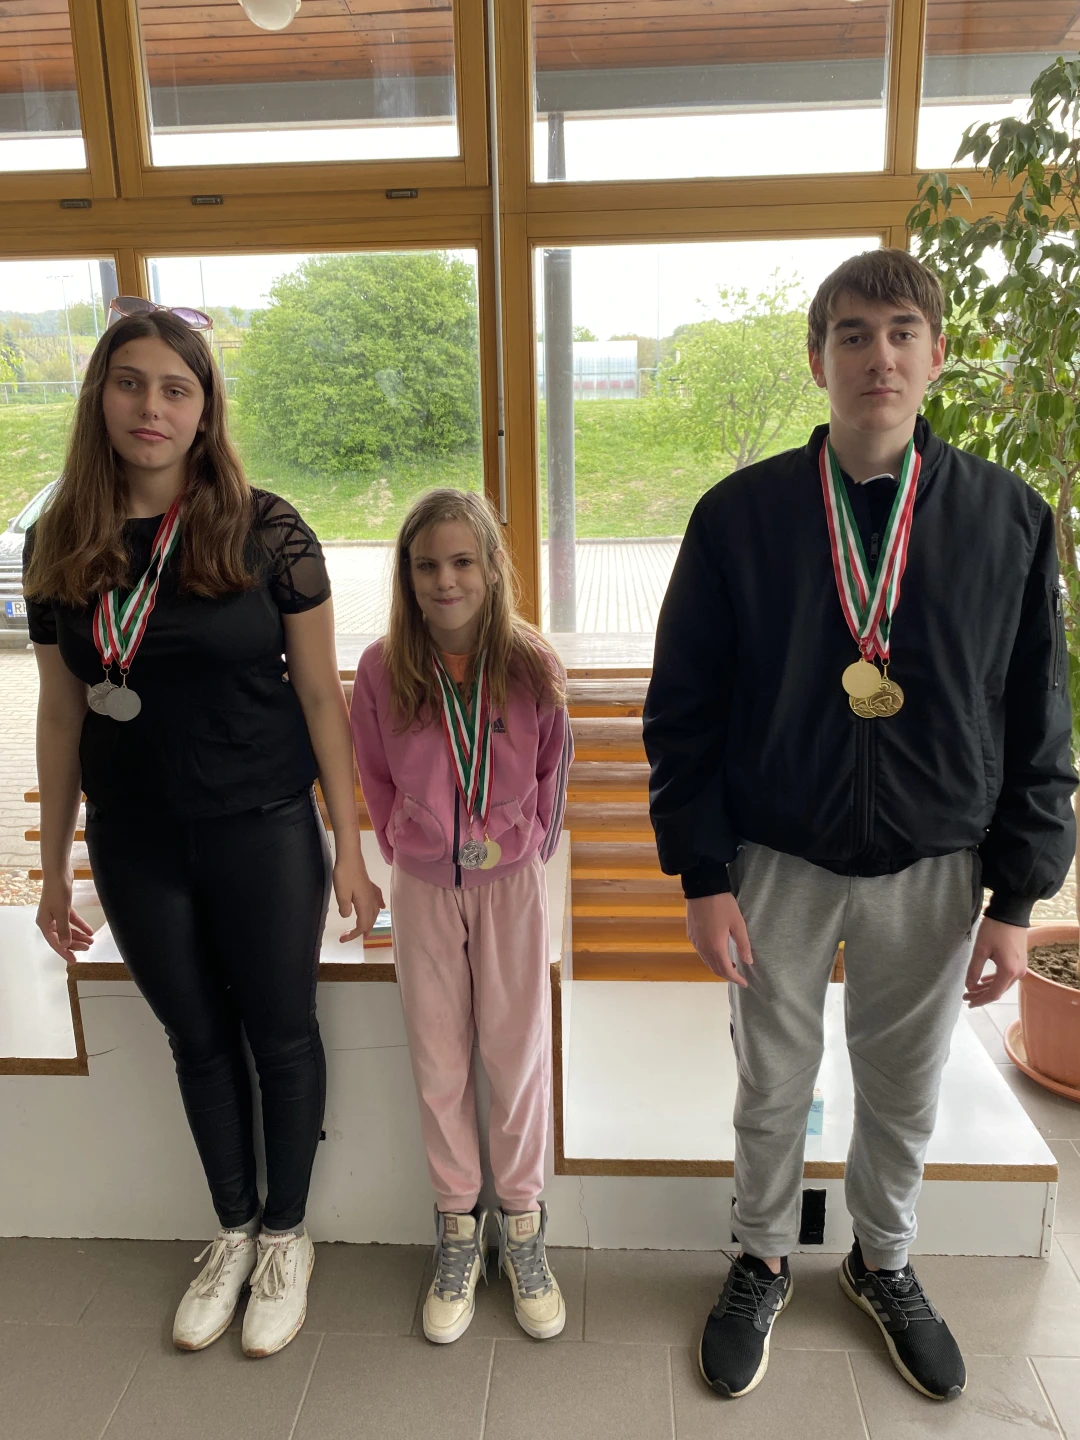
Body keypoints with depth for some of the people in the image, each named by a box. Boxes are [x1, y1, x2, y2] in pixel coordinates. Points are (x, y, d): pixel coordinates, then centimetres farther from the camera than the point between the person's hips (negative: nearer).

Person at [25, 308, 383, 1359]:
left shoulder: (266, 532, -10)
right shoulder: (59, 543, -1)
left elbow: (319, 693, -6)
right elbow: (61, 714, 5)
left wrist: (349, 846, -6)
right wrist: (54, 869, 8)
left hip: (261, 834, -3)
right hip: (134, 846, 3)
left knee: (281, 1032, 12)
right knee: (198, 1038, 19)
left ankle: (285, 1237, 37)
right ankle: (233, 1232, 42)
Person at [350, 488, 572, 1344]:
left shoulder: (531, 665, -12)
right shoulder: (383, 669, -9)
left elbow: (553, 766, 4)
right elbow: (374, 775, 6)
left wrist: (534, 842, 3)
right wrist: (405, 844, 3)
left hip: (511, 879, -1)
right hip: (423, 886, 1)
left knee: (519, 1054, 9)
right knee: (438, 1062, 11)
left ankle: (522, 1223, 30)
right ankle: (457, 1226, 31)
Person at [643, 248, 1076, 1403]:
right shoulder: (740, 515, -8)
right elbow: (682, 711, -6)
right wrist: (703, 876, -8)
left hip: (931, 871, 1)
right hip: (778, 864, -1)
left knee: (905, 1096, 19)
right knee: (773, 1089, 16)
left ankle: (884, 1265, 48)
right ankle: (762, 1264, 44)